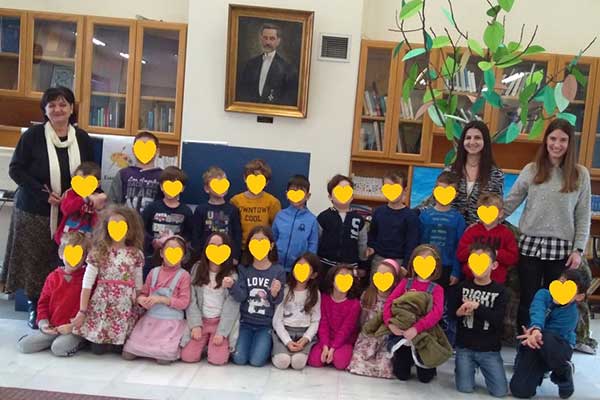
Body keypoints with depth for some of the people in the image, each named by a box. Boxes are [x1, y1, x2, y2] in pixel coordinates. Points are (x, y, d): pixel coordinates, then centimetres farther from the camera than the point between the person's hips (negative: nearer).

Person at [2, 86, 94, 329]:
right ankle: (35, 307, 23)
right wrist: (43, 193, -15)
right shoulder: (33, 135, -5)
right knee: (34, 262, 5)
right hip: (33, 212, -2)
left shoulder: (82, 138, 3)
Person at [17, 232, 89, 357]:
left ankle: (76, 342, 0)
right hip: (52, 328, 5)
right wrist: (43, 323, -2)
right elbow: (43, 302, 13)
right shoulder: (53, 277, 8)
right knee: (23, 345, -6)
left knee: (58, 348, -29)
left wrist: (74, 326, -16)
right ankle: (56, 338, 11)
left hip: (76, 329, -5)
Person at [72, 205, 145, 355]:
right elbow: (87, 283, -5)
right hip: (101, 305, -1)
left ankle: (118, 343, 34)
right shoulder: (99, 252, -4)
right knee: (97, 349, 0)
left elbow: (138, 285, 6)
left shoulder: (136, 254, 0)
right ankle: (101, 341, 33)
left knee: (121, 349, 1)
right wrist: (82, 311, -7)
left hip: (125, 308, 1)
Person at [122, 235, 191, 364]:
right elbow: (143, 293, 11)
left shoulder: (183, 275, -7)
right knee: (127, 354, -2)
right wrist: (141, 299, -13)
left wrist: (161, 299, -19)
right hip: (150, 319, 4)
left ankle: (173, 347, 16)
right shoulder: (154, 272, 5)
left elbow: (184, 302, -11)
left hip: (171, 322, -4)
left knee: (163, 359, -17)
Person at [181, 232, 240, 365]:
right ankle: (205, 342, 17)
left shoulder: (232, 274, -4)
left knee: (217, 359, -19)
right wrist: (196, 325, -10)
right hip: (201, 320, 2)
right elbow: (192, 300, 0)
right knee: (188, 357, -13)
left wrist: (221, 333, -17)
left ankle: (217, 341, 14)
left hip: (221, 322, -2)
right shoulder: (197, 268, 4)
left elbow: (231, 307, -9)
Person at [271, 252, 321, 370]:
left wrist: (305, 339, -14)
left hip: (305, 333, 1)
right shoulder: (284, 290, -1)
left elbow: (315, 321, 3)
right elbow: (277, 320, -3)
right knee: (282, 361, -26)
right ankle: (279, 350, 4)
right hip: (283, 332, -1)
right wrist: (287, 341, -16)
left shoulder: (315, 293, 5)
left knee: (298, 362, -26)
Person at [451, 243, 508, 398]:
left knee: (500, 391, -4)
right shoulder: (463, 286, 2)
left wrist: (477, 307, -23)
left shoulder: (500, 291, -4)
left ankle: (482, 367, 23)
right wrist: (460, 312, -21)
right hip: (465, 346, 1)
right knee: (465, 388, -4)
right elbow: (451, 310, 1)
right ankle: (469, 366, 26)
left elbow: (498, 319, -14)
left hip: (489, 349, -1)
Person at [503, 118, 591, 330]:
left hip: (562, 248, 0)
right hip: (530, 244, 0)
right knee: (527, 300, 8)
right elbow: (509, 204, 4)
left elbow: (583, 216, 3)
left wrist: (578, 249, -3)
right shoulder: (531, 170, 2)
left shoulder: (580, 174, 2)